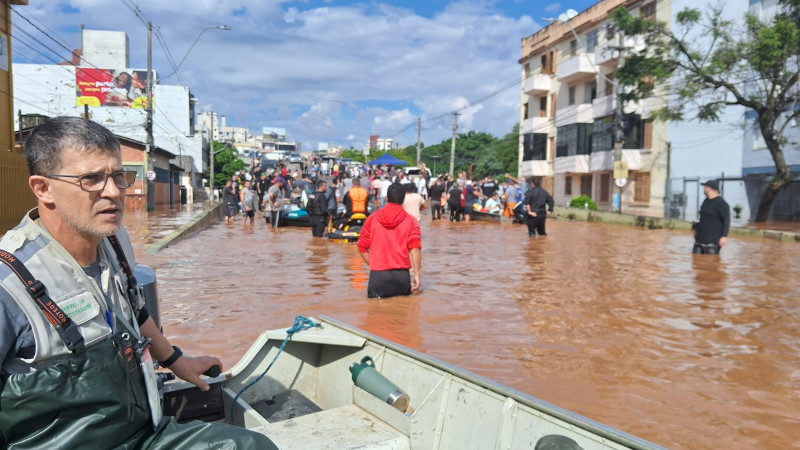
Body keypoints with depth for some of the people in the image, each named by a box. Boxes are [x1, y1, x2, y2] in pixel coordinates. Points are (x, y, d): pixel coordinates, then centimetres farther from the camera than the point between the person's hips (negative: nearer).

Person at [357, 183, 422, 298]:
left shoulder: (372, 219, 7)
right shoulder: (410, 221, 4)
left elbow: (362, 248, 8)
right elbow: (415, 247, -6)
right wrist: (417, 274, -6)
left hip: (378, 274, 0)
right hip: (402, 275, 0)